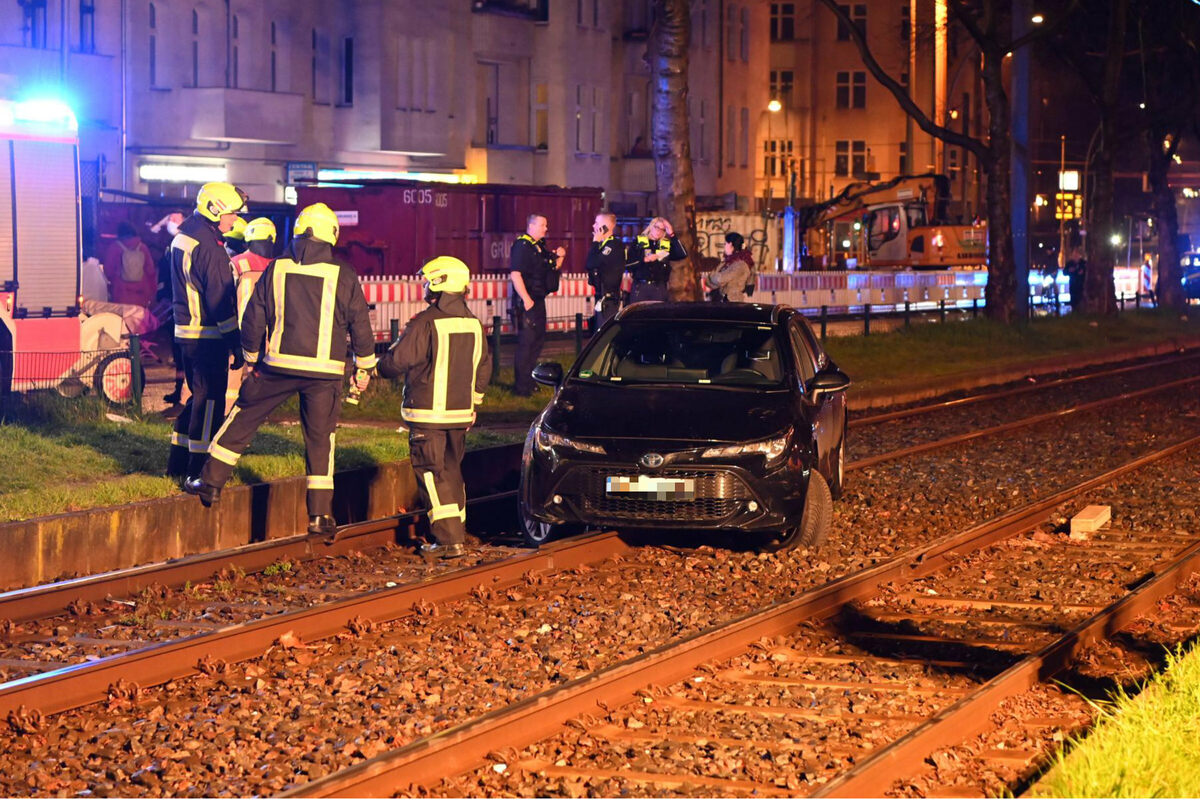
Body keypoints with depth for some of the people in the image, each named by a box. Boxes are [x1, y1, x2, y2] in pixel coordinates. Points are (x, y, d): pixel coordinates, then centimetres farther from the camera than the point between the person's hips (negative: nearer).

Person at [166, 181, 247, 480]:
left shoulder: (181, 237, 12)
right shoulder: (209, 247, -19)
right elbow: (222, 300, -20)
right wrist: (236, 344, -16)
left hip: (185, 331, 10)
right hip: (208, 336, -10)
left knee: (199, 396, 19)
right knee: (209, 400, -2)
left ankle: (177, 463, 24)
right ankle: (197, 470, 0)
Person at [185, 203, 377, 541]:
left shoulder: (276, 269, 1)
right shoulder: (343, 276, -2)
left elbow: (253, 319, 6)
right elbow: (360, 324, 3)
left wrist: (252, 359, 20)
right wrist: (364, 368, 16)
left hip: (279, 364, 1)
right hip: (325, 372, 0)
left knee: (242, 419, 16)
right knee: (320, 439, 6)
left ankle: (211, 481, 17)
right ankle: (320, 515, 5)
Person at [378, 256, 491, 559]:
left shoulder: (426, 324, -16)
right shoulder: (473, 324, 7)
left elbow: (396, 362, -15)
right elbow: (483, 367, 17)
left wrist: (380, 365, 8)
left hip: (428, 414, -7)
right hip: (460, 413, 7)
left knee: (431, 474, -3)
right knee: (452, 471, 18)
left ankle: (449, 540, -10)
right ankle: (457, 532, 22)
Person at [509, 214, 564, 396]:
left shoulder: (540, 247, 16)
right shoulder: (522, 246, -13)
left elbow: (553, 269, 26)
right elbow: (515, 274, -21)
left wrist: (558, 257, 5)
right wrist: (526, 300, -24)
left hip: (538, 301, 10)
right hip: (526, 302, -10)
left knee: (538, 340, 15)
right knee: (526, 342, -9)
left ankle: (529, 381, 25)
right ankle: (521, 387, -5)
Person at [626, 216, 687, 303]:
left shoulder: (666, 245, 14)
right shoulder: (638, 242, 9)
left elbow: (683, 254, -2)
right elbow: (628, 263, 2)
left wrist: (672, 235, -2)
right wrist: (644, 260, -13)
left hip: (659, 287, 2)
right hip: (640, 286, -2)